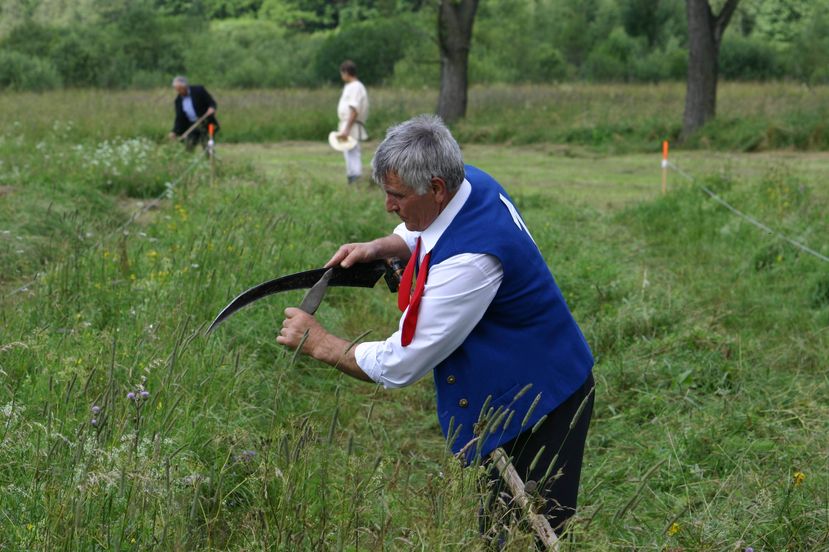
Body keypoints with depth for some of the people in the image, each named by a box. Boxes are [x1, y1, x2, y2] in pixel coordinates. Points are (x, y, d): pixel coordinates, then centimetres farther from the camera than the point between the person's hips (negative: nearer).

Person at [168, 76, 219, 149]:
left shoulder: (199, 90, -7)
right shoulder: (178, 101, 5)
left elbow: (212, 102, -6)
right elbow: (179, 118, 6)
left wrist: (211, 108, -29)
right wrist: (174, 132, -7)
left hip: (205, 124, -4)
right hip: (191, 126, 4)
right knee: (190, 146, -2)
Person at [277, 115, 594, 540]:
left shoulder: (469, 263, -33)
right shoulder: (471, 182, -5)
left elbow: (399, 367, -25)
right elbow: (423, 231, 22)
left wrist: (318, 343, -12)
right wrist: (378, 247, 1)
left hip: (538, 406, -10)